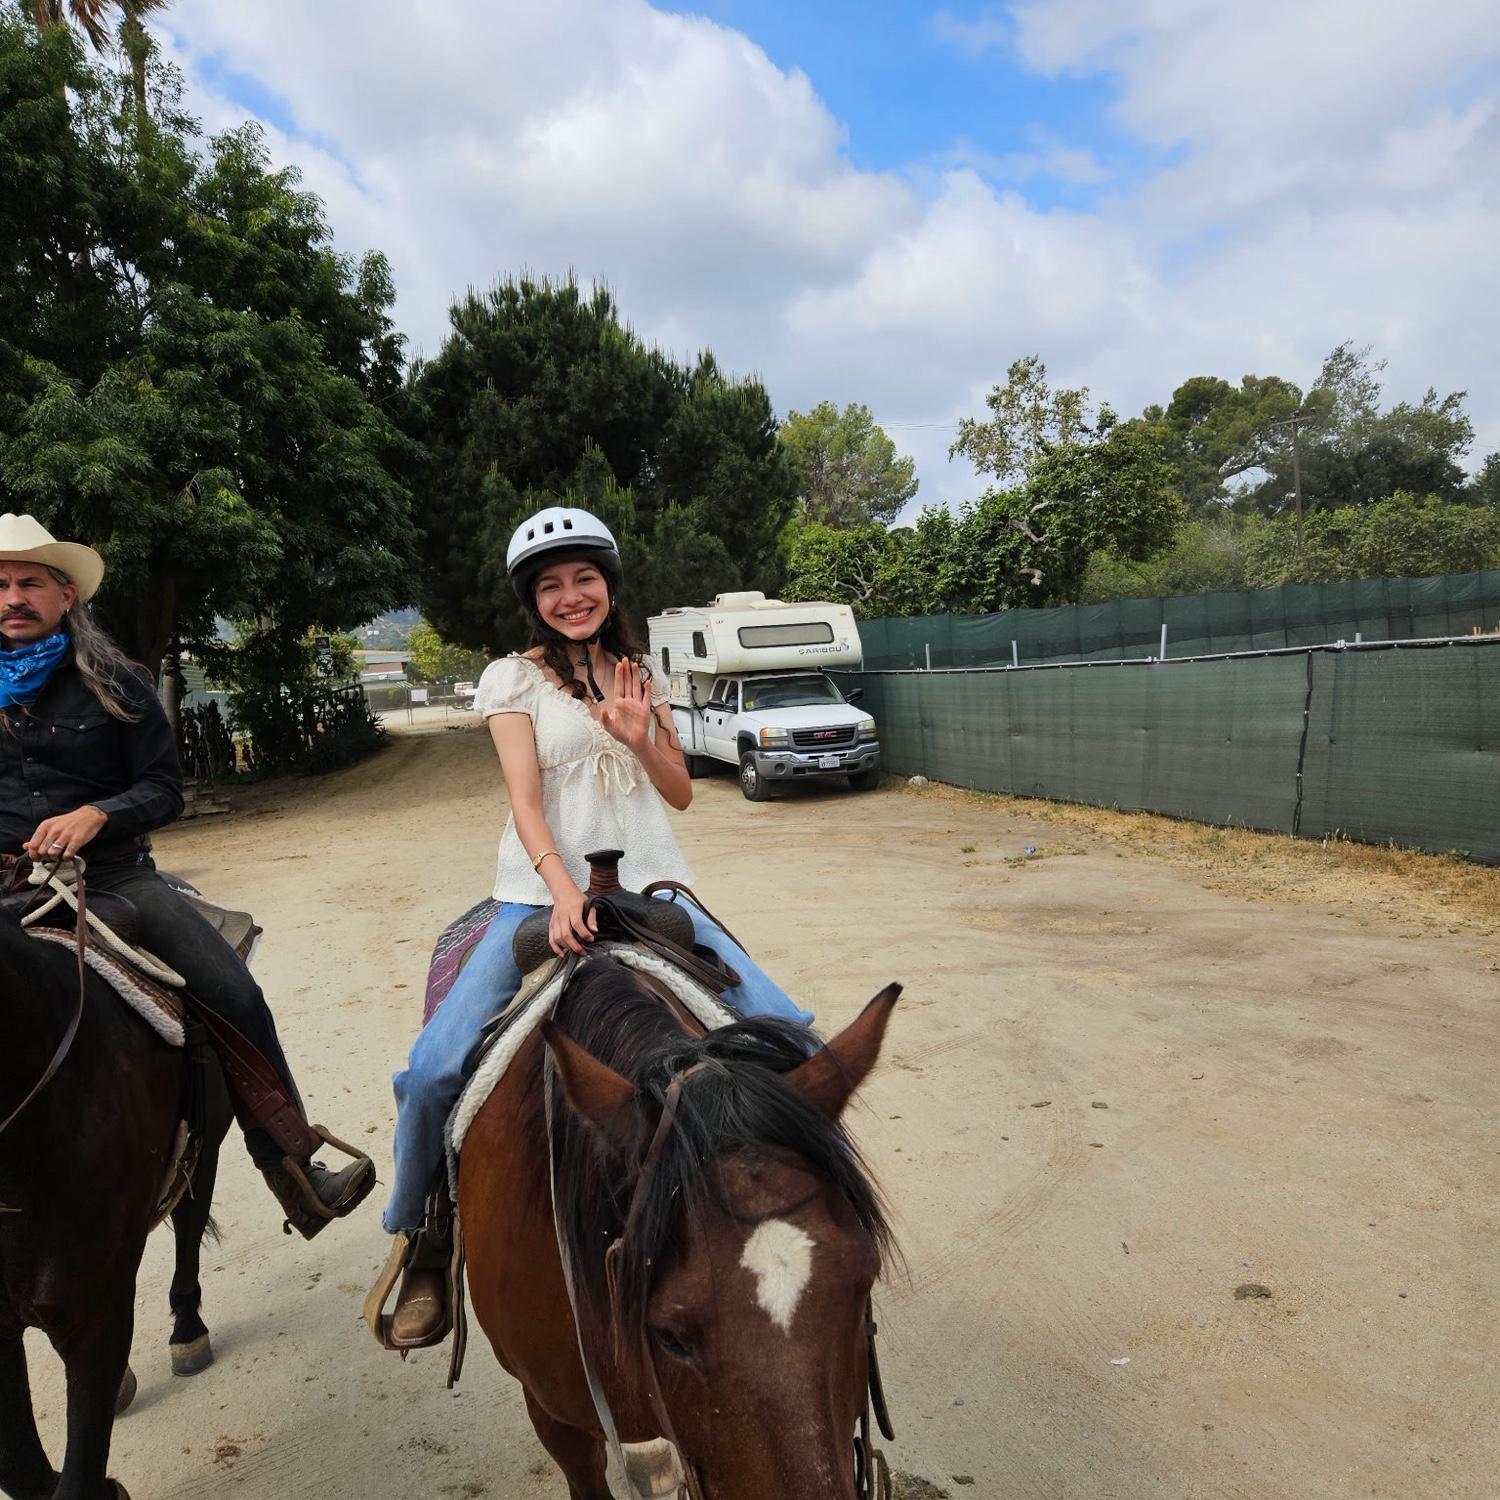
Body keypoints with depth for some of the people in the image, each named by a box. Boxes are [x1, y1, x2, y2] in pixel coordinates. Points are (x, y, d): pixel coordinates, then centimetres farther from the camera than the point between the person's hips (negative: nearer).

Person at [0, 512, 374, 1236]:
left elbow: (165, 789, 4)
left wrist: (96, 814, -16)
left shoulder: (115, 683, 6)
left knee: (236, 998, -12)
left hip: (111, 875, 0)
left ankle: (292, 1170, -1)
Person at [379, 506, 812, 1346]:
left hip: (650, 885, 3)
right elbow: (526, 799, -9)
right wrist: (564, 891, -25)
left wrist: (639, 736, -9)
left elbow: (681, 793, 11)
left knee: (786, 1029, -12)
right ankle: (421, 1243, 8)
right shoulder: (513, 678, 2)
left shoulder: (641, 673, 13)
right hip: (544, 893, -2)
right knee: (435, 1069, -19)